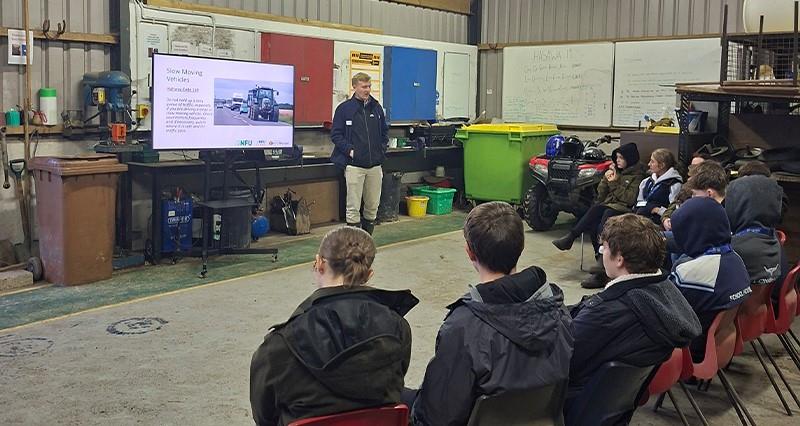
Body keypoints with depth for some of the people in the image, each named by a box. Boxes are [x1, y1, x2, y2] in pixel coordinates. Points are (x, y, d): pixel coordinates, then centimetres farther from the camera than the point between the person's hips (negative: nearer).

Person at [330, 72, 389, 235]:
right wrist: (349, 150, -13)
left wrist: (382, 149, 7)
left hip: (375, 165, 4)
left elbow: (385, 131, 21)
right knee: (353, 207, -1)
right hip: (354, 165, -4)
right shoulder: (344, 108, -2)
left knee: (373, 206, 10)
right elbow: (335, 134, -2)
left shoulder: (377, 107, 11)